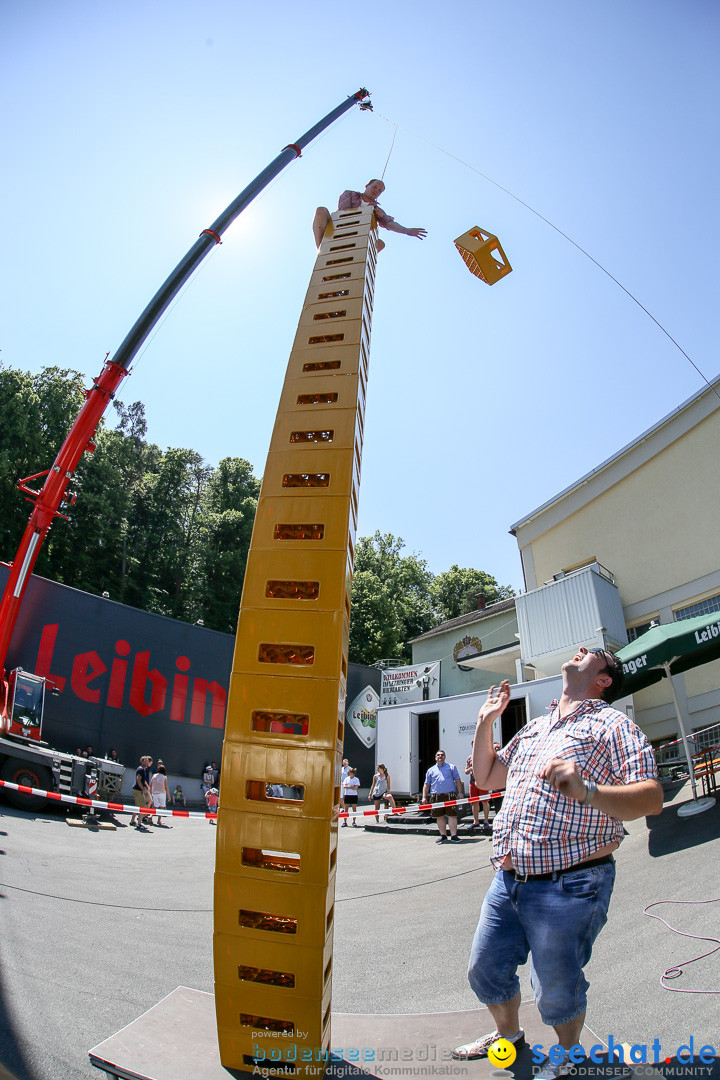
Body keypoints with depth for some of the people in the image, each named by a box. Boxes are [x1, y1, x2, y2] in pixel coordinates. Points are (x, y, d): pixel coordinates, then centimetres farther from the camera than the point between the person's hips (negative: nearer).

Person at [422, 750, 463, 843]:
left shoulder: (451, 767, 14)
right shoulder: (431, 770, 17)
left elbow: (458, 781, 12)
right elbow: (426, 784, 16)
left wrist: (460, 792, 1)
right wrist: (424, 797, 7)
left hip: (450, 795, -2)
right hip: (436, 796, 2)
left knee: (452, 815, -7)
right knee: (439, 816, 4)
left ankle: (454, 835, -2)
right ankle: (443, 835, 16)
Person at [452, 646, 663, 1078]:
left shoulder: (612, 724, -6)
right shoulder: (534, 729, 15)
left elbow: (652, 798, -18)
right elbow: (486, 777, 23)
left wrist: (587, 791, -35)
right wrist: (486, 721, 13)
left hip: (568, 886, -6)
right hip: (508, 880, 7)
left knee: (557, 989, 10)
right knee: (486, 970, 19)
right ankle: (509, 1033, 48)